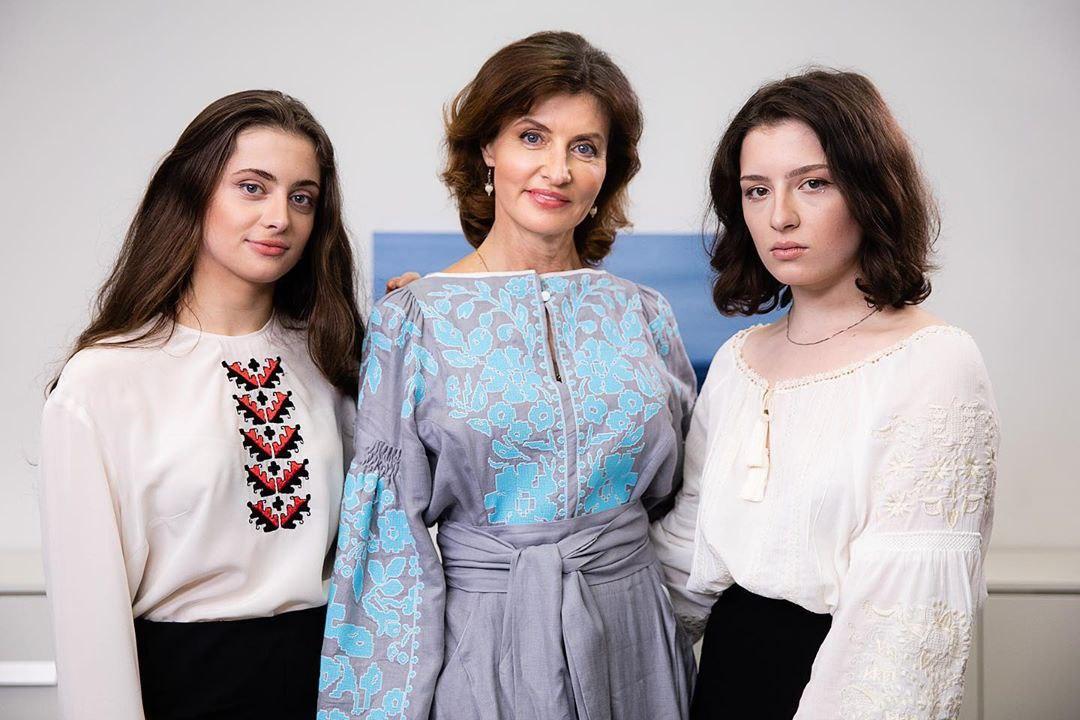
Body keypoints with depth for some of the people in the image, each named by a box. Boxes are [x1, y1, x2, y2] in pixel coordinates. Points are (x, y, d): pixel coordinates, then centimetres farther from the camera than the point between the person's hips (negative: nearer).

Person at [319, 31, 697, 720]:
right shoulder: (413, 319, -6)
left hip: (633, 633, 3)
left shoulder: (643, 315, 2)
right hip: (481, 637, -2)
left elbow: (682, 493, 12)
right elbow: (390, 523, -5)